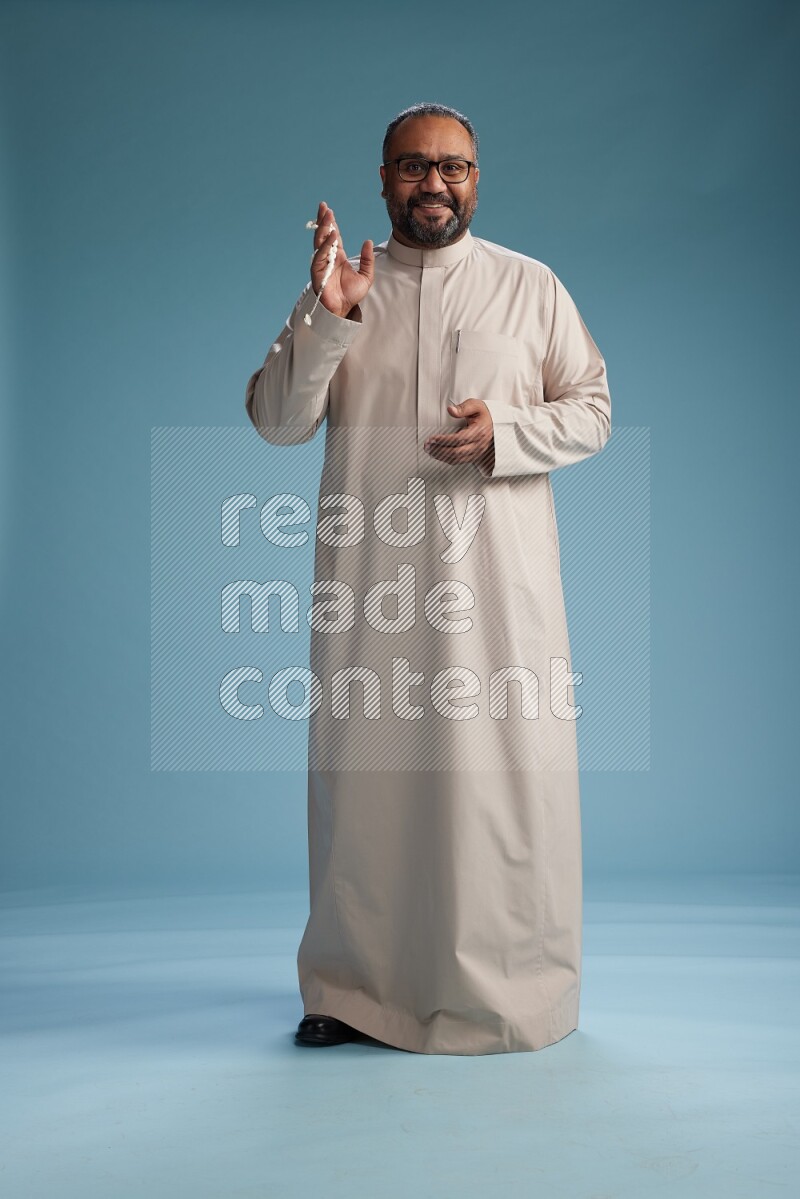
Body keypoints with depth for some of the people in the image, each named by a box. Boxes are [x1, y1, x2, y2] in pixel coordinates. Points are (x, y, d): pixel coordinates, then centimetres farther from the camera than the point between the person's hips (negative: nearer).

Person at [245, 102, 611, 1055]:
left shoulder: (532, 287, 10)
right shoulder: (338, 287, 12)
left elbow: (592, 411, 9)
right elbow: (273, 421, 4)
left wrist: (504, 433, -10)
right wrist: (326, 320, -11)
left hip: (499, 576, -1)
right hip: (371, 577, 1)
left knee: (507, 770, -1)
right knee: (364, 768, 4)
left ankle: (513, 991, 15)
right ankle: (355, 987, 20)